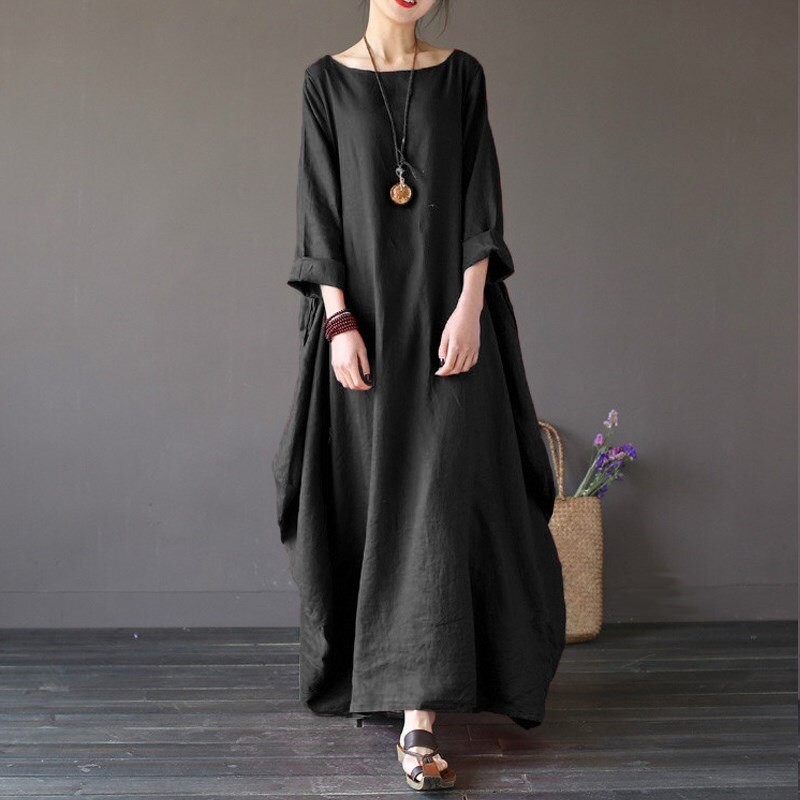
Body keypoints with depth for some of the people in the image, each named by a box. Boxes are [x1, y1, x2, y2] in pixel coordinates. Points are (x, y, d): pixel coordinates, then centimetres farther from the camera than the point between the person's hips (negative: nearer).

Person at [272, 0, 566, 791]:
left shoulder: (461, 75, 7)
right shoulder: (327, 80, 5)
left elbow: (481, 198, 1)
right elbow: (318, 205, -1)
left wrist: (470, 306, -12)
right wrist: (338, 321, -11)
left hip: (446, 306, 0)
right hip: (362, 310, 1)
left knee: (439, 498, -10)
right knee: (365, 495, 6)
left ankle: (420, 718, -11)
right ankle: (368, 671, 28)